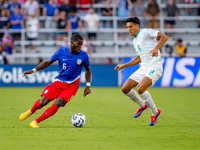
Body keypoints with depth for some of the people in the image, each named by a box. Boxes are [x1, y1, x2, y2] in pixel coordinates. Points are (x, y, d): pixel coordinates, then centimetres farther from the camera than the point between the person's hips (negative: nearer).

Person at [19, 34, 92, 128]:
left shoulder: (83, 56, -4)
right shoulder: (61, 52, -5)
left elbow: (88, 70, 12)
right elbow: (48, 62, 8)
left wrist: (88, 85, 3)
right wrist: (33, 70, 0)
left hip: (71, 86, -1)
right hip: (58, 82, 1)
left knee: (58, 103, -23)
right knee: (42, 102, -12)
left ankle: (36, 122, -11)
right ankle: (32, 111, 25)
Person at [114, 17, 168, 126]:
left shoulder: (145, 32, -4)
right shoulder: (135, 41, 21)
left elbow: (164, 36, -13)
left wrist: (156, 48, -27)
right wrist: (124, 65, 30)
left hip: (154, 67, -9)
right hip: (143, 68, 9)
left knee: (140, 88, -27)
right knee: (125, 88, 1)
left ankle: (155, 112, -7)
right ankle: (142, 105, 24)